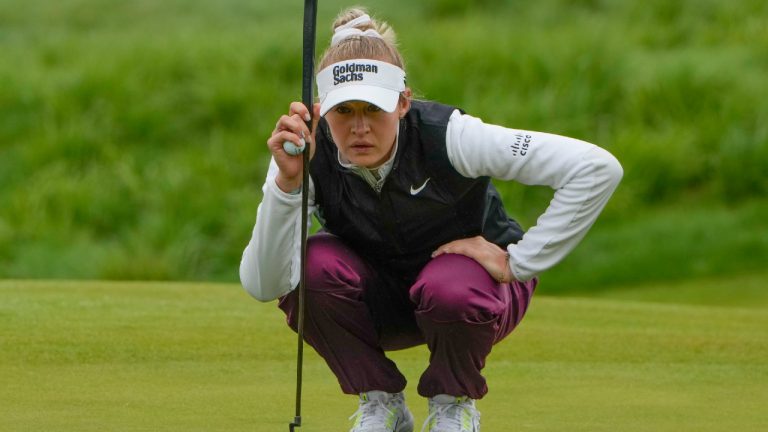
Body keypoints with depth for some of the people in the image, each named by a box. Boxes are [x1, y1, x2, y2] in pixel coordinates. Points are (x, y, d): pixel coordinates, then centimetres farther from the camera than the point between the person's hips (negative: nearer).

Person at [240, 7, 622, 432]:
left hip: (477, 278, -2)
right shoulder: (309, 154, -24)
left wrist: (518, 262, -28)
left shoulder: (447, 136, -30)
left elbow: (597, 167, -33)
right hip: (380, 301, 2)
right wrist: (286, 181, -44)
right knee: (313, 266, -29)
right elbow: (262, 284, -34)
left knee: (450, 288, -37)